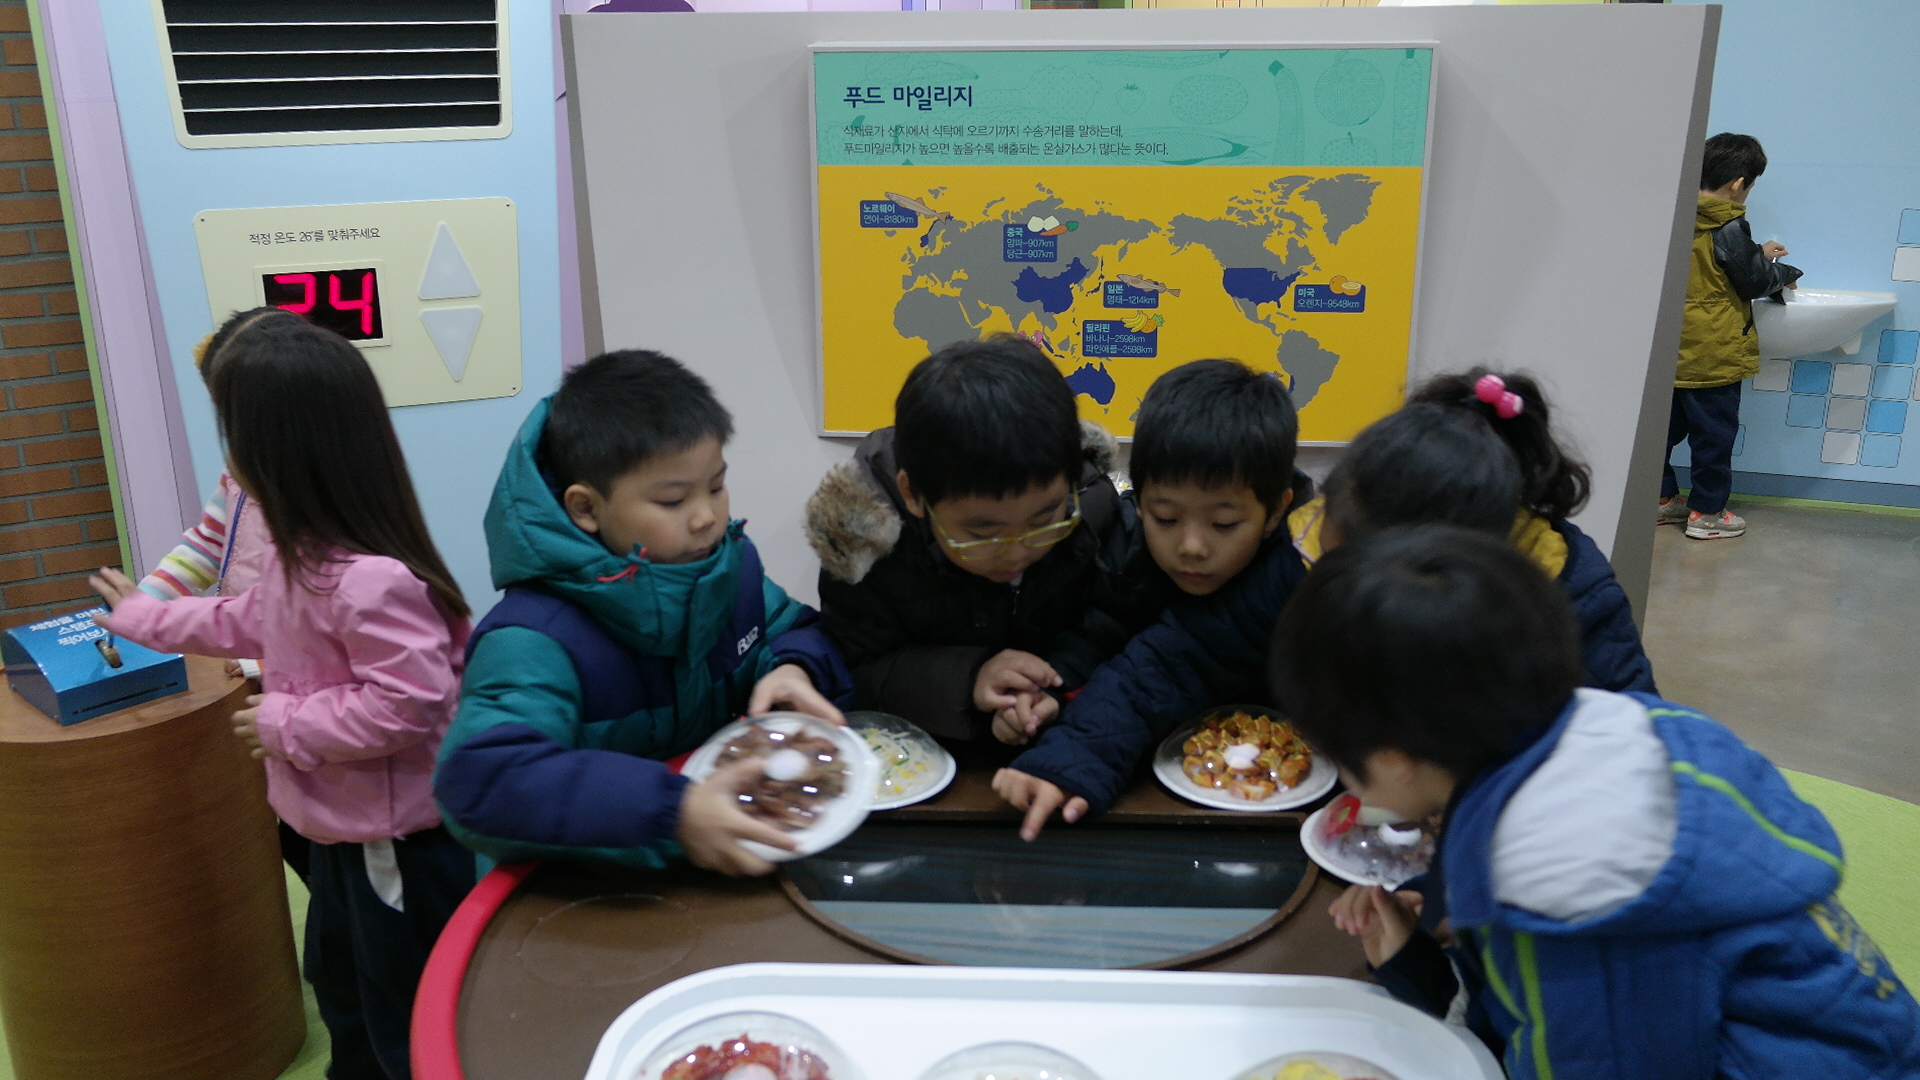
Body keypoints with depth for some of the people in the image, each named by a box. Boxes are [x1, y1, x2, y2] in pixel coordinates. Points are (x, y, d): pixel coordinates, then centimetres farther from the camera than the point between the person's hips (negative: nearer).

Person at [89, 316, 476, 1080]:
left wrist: (285, 726, -22)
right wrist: (143, 618, 32)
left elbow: (408, 703, -35)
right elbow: (251, 621, 21)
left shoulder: (370, 580, -34)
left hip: (398, 838, -11)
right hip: (340, 825, 11)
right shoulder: (297, 552, 1)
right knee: (339, 983, 32)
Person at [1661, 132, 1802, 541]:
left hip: (1672, 350, 7)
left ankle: (1660, 498, 22)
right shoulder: (1730, 228, -16)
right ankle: (1707, 512, 10)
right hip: (1713, 354, -6)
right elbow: (1754, 282, -8)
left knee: (1666, 426, 15)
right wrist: (1783, 271, 12)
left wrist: (1759, 255, 19)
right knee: (1714, 432, 3)